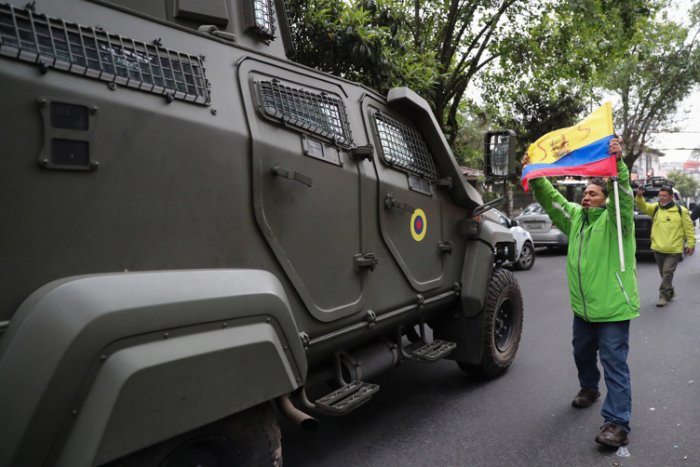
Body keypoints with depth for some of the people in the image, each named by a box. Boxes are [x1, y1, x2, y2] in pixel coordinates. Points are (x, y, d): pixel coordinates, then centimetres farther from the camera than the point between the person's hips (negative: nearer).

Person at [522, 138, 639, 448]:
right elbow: (551, 199, 6)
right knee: (582, 353, 23)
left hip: (613, 306, -7)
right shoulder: (576, 216, 9)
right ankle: (589, 388, 49)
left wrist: (618, 164, -44)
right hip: (583, 306, 7)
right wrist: (535, 176, -9)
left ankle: (617, 423, -1)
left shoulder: (614, 219, -10)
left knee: (614, 364, -4)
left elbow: (624, 196, -28)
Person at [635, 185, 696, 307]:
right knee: (663, 273, 14)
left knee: (667, 272, -8)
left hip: (674, 250, -3)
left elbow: (689, 228, 3)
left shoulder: (681, 211, 0)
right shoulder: (655, 208, 6)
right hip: (658, 248, 3)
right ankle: (670, 292, 32)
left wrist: (691, 243, 0)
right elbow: (642, 207, -12)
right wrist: (639, 196, -30)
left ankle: (664, 296, -3)